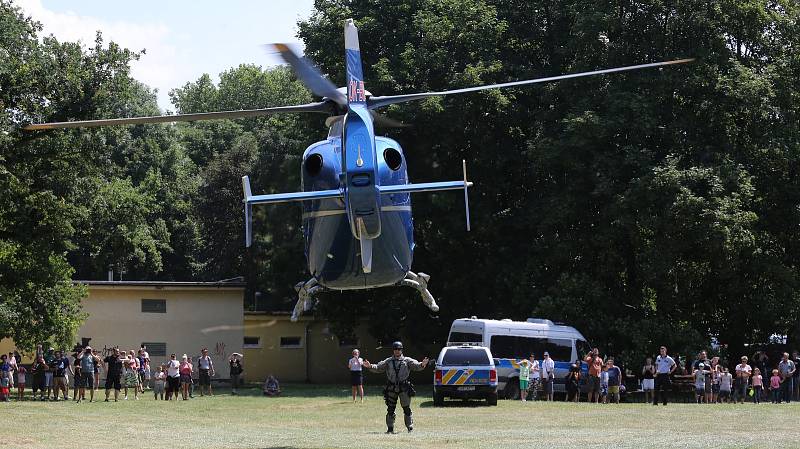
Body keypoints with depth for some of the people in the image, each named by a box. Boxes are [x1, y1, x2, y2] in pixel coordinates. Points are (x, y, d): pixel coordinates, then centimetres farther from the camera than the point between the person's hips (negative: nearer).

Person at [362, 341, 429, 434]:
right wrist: (370, 366, -7)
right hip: (391, 388, 2)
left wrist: (422, 364, -27)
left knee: (407, 408, -1)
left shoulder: (407, 361, 6)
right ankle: (390, 428, 11)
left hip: (404, 388, -2)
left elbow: (416, 366, -6)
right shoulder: (388, 361, 11)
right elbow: (378, 368, 10)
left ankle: (410, 427, 7)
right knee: (390, 409, 4)